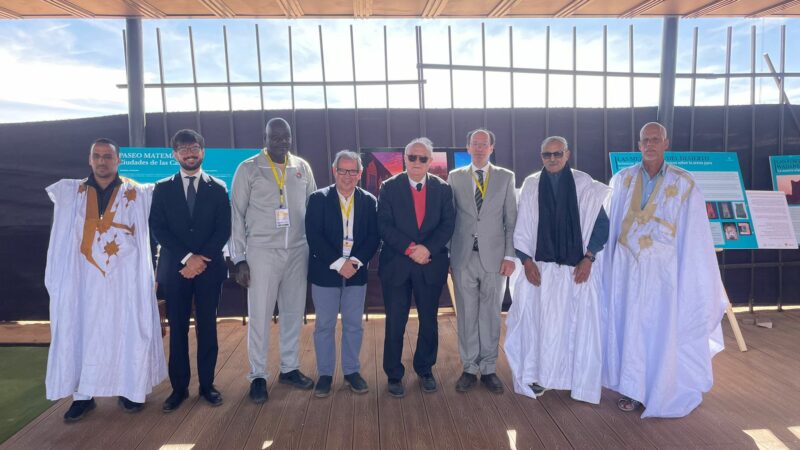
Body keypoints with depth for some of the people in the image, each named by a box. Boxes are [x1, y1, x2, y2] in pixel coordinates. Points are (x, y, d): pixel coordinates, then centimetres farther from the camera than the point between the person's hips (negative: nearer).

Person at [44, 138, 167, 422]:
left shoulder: (138, 193, 5)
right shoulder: (70, 192, 9)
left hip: (125, 276, -1)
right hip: (84, 275, 2)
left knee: (126, 331, 3)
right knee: (81, 331, 3)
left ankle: (130, 389, 15)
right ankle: (83, 394, 14)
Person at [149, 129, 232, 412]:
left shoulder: (217, 188, 6)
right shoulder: (163, 188, 8)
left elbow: (224, 229, 0)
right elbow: (158, 228, -1)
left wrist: (202, 259, -11)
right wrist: (187, 258, -12)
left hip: (209, 267, 0)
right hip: (175, 268, 1)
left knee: (207, 327, 4)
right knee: (178, 328, 5)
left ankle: (207, 384, 14)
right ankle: (179, 387, 14)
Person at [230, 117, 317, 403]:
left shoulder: (302, 168, 7)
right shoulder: (248, 169, -2)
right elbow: (237, 215, -2)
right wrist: (239, 259, -6)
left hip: (298, 251, 3)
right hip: (262, 252, -3)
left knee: (294, 313, 10)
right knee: (259, 316, 2)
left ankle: (289, 368, 25)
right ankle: (257, 376, 16)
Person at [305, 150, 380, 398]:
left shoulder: (369, 201, 3)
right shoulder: (318, 198, -3)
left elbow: (373, 236, -1)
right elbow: (314, 236, -11)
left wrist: (355, 262, -16)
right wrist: (338, 263, -18)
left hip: (356, 272, 2)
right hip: (325, 271, -1)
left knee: (354, 324, 10)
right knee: (324, 325, 7)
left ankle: (352, 371, 25)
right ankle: (325, 374, 21)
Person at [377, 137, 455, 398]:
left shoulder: (442, 188, 5)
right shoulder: (389, 187, 0)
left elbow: (447, 224, -2)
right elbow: (384, 225, -7)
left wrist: (428, 248, -16)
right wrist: (410, 249, -17)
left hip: (431, 264, 2)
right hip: (396, 265, -1)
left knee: (429, 321, 12)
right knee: (395, 324, 4)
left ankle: (425, 370, 30)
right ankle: (394, 375, 19)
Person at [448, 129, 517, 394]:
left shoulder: (505, 177, 6)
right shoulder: (455, 177, 8)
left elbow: (511, 220, 4)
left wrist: (509, 255, -3)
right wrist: (445, 254, 1)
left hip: (494, 257, 0)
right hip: (463, 256, 1)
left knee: (491, 315, 6)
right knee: (466, 315, 6)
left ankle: (488, 369, 19)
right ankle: (470, 369, 19)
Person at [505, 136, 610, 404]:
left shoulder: (584, 184, 0)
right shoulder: (531, 185, 2)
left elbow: (601, 223, 2)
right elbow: (521, 227, 5)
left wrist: (588, 258, -7)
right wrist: (527, 261, -3)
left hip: (577, 267, 0)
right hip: (541, 266, 1)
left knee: (578, 321, 4)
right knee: (540, 320, 3)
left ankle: (577, 378, 17)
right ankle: (539, 374, 15)